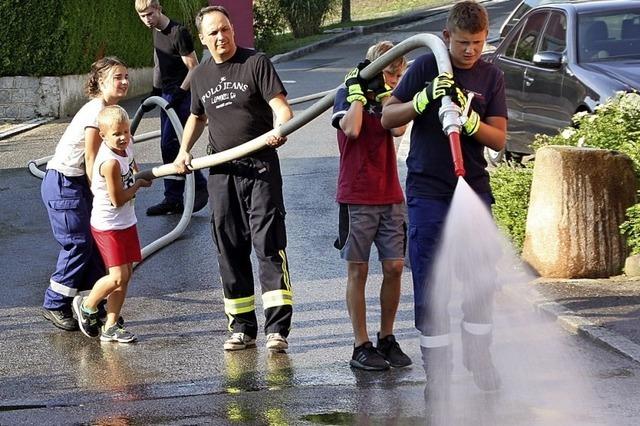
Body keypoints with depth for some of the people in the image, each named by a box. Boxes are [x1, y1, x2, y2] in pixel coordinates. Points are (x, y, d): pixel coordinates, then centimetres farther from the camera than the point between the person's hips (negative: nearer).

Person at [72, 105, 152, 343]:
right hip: (108, 225, -8)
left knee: (125, 275, 8)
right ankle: (86, 306, 15)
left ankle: (111, 327, 15)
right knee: (118, 276, -11)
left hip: (126, 222, 8)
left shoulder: (126, 148, -2)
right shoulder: (110, 162, -26)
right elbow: (117, 200, -20)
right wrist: (139, 183, -9)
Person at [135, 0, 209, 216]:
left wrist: (180, 92, -23)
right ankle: (173, 200, 12)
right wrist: (155, 93, 19)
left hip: (182, 95, -9)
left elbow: (193, 68, -17)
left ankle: (200, 187, -2)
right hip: (167, 96, 9)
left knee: (170, 144, -14)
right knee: (169, 147, 8)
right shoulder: (156, 32, 11)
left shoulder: (178, 32, -16)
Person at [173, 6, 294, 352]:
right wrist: (184, 151, 16)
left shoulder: (255, 63, -3)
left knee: (268, 242, -11)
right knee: (230, 249, 6)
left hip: (260, 167, -5)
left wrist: (281, 128, -33)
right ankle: (242, 328, 14)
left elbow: (280, 106, -12)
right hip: (221, 171, 5)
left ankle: (277, 328, -14)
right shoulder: (200, 76, 13)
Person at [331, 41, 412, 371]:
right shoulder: (346, 95, -1)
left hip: (390, 198, 5)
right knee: (358, 270, -1)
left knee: (394, 267, 2)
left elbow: (398, 128, -6)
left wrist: (383, 93, -6)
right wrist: (358, 91, -13)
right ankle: (361, 346, 2)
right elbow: (351, 129, -20)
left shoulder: (388, 96, 13)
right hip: (357, 198, -5)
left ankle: (387, 339, 14)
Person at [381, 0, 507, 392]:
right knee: (429, 284, -2)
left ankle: (478, 355, 23)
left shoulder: (491, 77, 3)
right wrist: (425, 99, -21)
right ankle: (438, 372, 4)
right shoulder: (427, 67, -3)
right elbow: (388, 117, -4)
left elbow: (498, 139, -1)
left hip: (473, 187, 2)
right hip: (427, 189, -2)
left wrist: (469, 120, -21)